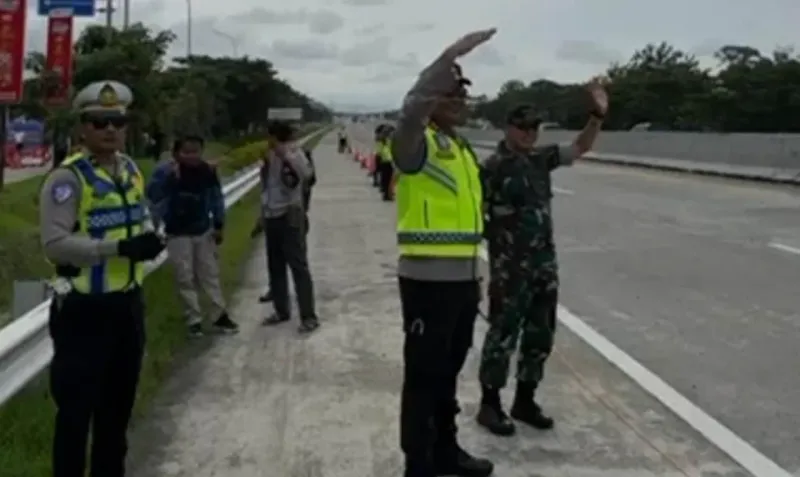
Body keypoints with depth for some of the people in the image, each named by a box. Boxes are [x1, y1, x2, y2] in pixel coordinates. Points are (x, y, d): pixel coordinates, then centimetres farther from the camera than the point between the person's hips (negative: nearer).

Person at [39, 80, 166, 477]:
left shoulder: (131, 169, 8)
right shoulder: (67, 177, -17)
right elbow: (55, 244, -24)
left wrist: (149, 238, -1)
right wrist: (119, 247, -29)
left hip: (127, 301, 8)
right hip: (84, 307, -8)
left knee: (119, 401, 21)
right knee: (76, 407, 0)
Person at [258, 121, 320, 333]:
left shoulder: (294, 153, -11)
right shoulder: (269, 155, 4)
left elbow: (306, 174, -33)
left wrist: (287, 154, -37)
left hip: (290, 216, -6)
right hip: (270, 216, 6)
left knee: (298, 266, -5)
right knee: (275, 266, 14)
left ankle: (309, 316, 0)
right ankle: (281, 311, 26)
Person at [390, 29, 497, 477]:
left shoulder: (463, 150, 16)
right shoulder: (418, 144, -9)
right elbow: (412, 108, -34)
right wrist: (452, 54, -35)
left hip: (462, 279, 8)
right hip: (428, 280, -8)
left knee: (448, 372, 19)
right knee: (423, 376, 0)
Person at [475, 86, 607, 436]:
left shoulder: (541, 158, 8)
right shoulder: (492, 166, -12)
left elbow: (581, 147, 13)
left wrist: (598, 114, -3)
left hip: (545, 264, 7)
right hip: (510, 268, -7)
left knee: (540, 337, 13)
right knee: (502, 336, 1)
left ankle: (525, 400, 27)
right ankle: (490, 404, 15)